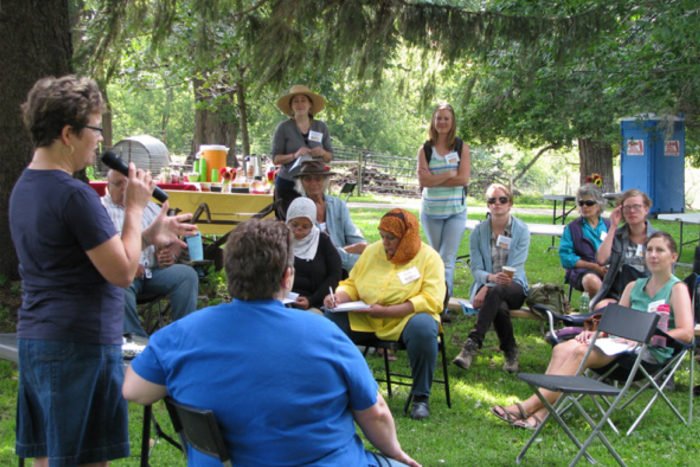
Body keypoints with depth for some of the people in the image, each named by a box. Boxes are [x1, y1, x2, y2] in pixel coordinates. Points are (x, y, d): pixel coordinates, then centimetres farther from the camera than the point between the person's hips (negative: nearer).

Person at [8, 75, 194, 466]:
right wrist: (135, 207, -6)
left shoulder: (24, 187, 12)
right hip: (81, 345, -10)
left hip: (34, 339, 10)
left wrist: (150, 235, 15)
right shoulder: (74, 195, -19)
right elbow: (122, 271, -16)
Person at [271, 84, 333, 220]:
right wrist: (295, 155, -19)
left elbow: (330, 157, 13)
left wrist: (322, 153, -10)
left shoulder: (321, 127, 10)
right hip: (288, 185, -2)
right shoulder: (283, 128, 0)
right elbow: (275, 159, -2)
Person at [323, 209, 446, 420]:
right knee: (330, 318, -18)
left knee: (423, 328, -37)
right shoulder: (372, 251, 11)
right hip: (363, 319, 4)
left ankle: (421, 397, -20)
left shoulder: (429, 257, -4)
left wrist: (386, 311, -23)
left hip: (406, 318, -4)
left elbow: (431, 300, -15)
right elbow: (352, 283, 18)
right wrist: (338, 297, -8)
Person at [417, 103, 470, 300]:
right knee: (435, 256, 11)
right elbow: (423, 180, -9)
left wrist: (434, 179, -10)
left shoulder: (462, 147, 1)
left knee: (448, 258, -10)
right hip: (431, 210, 2)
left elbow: (463, 179, -10)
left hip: (456, 211, -2)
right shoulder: (425, 149, 3)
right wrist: (450, 174, -14)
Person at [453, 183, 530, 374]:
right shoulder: (478, 232, 5)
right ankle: (510, 351, -22)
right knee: (500, 308, -36)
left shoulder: (521, 230, 0)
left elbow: (515, 269, -8)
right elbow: (476, 269, -1)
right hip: (485, 286, 1)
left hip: (514, 288, -1)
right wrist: (492, 277, -27)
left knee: (495, 292, -38)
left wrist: (488, 287, -21)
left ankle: (473, 343, -44)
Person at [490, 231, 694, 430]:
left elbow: (686, 333, -11)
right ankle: (541, 411, -35)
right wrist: (597, 332, -2)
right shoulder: (634, 286, 23)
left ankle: (528, 407, -31)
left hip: (650, 354, -6)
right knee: (562, 349, -21)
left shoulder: (677, 289, 3)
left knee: (580, 352, -28)